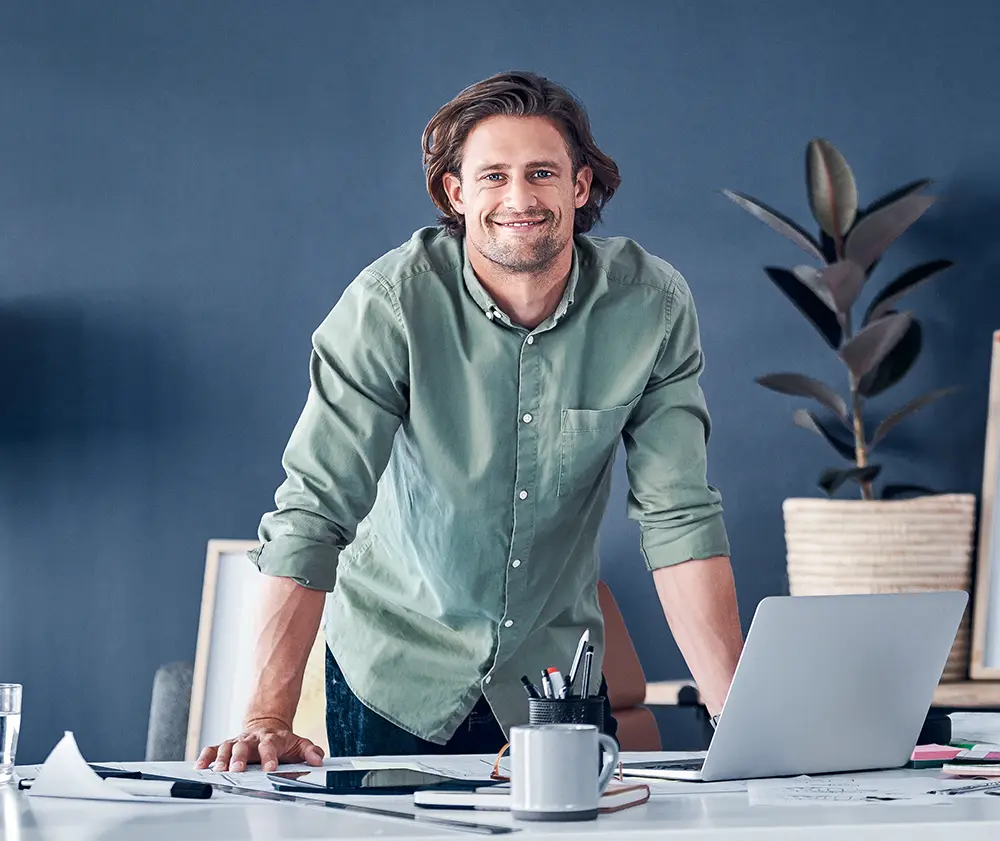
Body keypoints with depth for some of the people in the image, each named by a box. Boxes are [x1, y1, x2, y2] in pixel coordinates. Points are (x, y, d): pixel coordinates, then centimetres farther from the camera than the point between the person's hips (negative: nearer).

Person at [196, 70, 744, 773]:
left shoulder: (652, 305, -13)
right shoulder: (391, 302, -21)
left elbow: (678, 516, -13)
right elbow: (314, 509, -24)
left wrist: (738, 716, -22)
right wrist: (269, 720, -33)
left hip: (557, 671, 2)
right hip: (394, 671, -2)